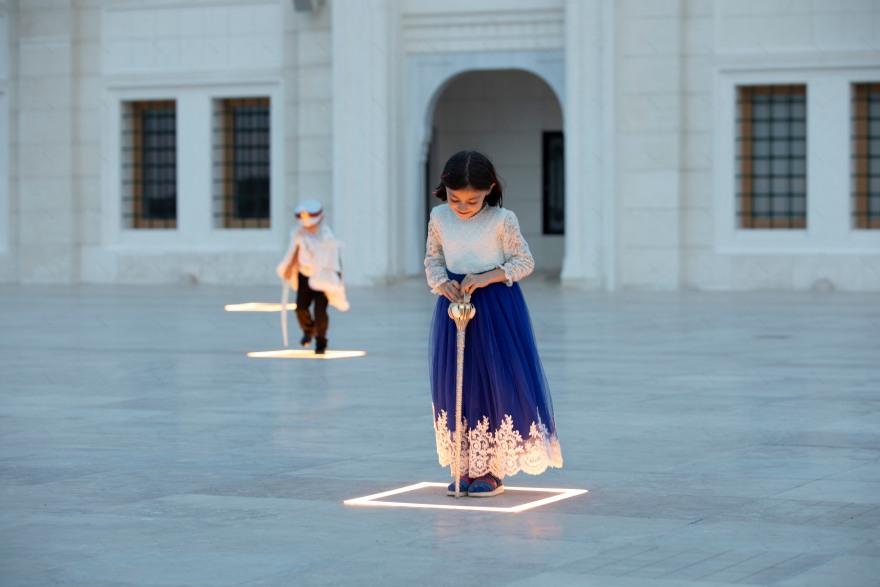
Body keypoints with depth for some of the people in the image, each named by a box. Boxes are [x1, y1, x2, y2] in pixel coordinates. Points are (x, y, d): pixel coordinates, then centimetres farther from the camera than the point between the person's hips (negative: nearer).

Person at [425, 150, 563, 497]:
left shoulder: (502, 221, -9)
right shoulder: (439, 218, 2)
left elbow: (525, 261, -4)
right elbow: (432, 259, 11)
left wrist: (489, 277, -18)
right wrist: (442, 283, -9)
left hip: (497, 306, -4)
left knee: (500, 384, -4)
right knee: (455, 385, 4)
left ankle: (494, 469, 5)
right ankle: (467, 467, 13)